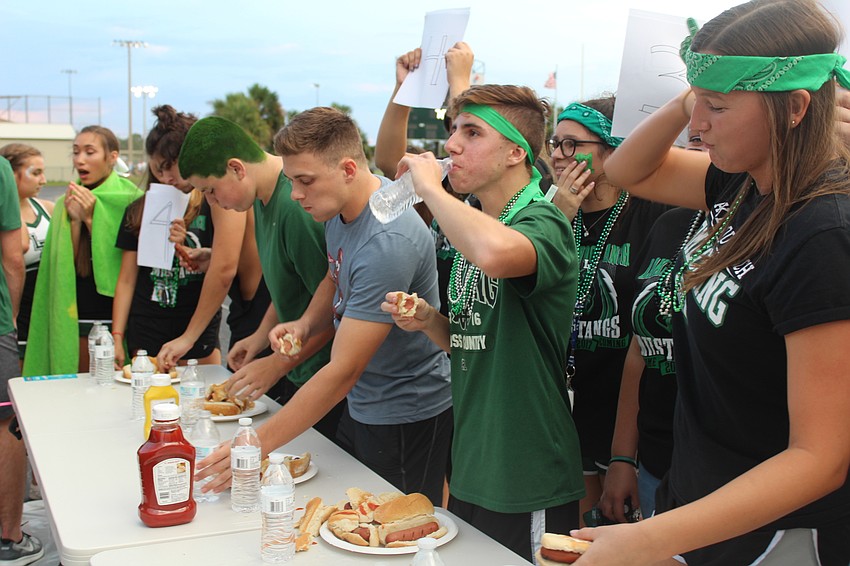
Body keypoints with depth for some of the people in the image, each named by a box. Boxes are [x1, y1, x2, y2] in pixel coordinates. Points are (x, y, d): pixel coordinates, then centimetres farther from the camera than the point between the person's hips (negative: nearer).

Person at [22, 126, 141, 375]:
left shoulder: (129, 199, -5)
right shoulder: (66, 204, 9)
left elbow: (125, 261, -10)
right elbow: (66, 266, 5)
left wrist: (91, 219, -13)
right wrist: (74, 221, -7)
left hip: (117, 312, -4)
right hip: (78, 315, 4)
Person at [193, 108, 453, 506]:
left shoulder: (388, 243, -30)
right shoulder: (338, 206, -2)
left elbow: (343, 370, -30)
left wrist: (258, 444, -28)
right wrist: (306, 324, -3)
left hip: (406, 419, -8)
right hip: (361, 406, 8)